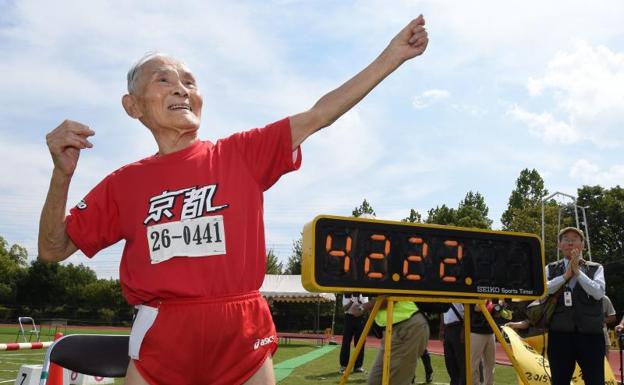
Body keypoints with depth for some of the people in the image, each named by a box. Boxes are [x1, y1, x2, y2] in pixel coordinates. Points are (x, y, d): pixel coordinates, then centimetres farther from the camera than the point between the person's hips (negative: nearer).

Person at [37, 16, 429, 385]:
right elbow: (53, 250, 10)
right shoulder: (123, 184, 7)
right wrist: (62, 174, -7)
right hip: (160, 339, 1)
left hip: (243, 335, 0)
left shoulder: (242, 154, 4)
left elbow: (318, 116, 2)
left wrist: (391, 55, 0)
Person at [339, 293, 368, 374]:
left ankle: (358, 366, 12)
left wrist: (360, 302, -27)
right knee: (346, 342, -3)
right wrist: (351, 302, -25)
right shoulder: (347, 294, 0)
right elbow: (344, 308, -7)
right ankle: (343, 365, 3)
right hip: (349, 317, -1)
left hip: (361, 318, 1)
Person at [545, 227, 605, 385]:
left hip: (590, 334, -1)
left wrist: (578, 271, -10)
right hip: (559, 334, 1)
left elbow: (599, 293, -9)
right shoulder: (551, 269, 10)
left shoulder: (595, 268, 7)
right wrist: (566, 275, -9)